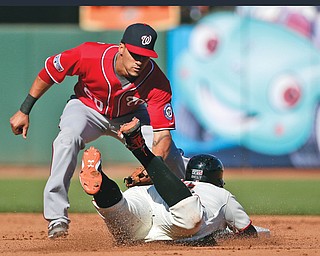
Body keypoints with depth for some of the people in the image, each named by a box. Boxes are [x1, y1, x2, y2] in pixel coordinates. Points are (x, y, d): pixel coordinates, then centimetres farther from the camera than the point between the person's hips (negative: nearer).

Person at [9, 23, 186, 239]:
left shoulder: (158, 83, -32)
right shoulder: (89, 55, -35)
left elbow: (162, 135, -34)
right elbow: (49, 72, -17)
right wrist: (24, 111, -12)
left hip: (130, 116, 2)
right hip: (87, 107, -2)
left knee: (169, 153, -13)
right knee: (68, 138, -34)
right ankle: (57, 217, -29)